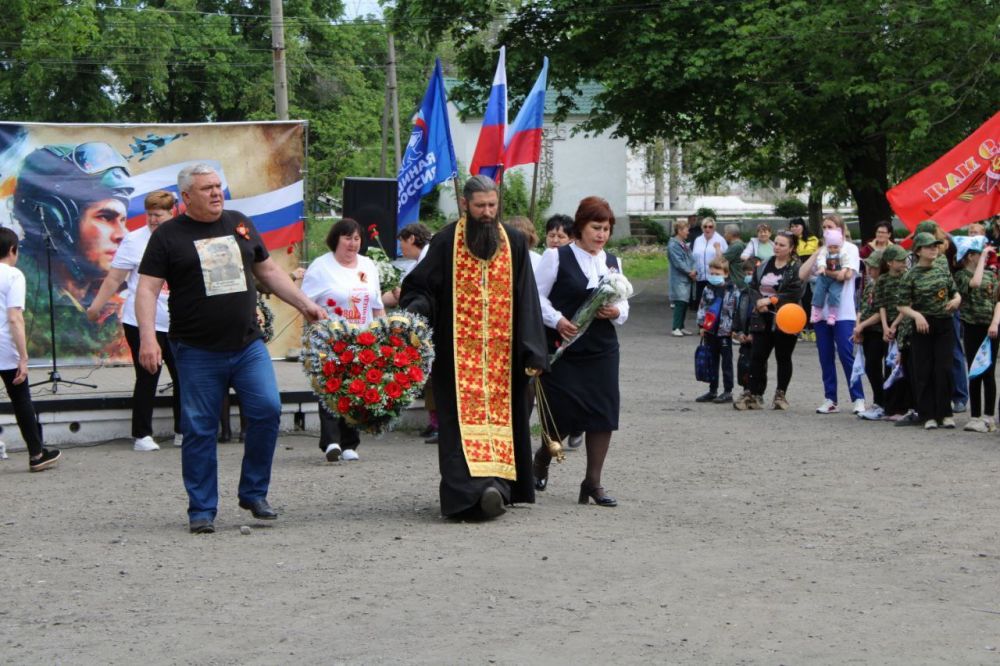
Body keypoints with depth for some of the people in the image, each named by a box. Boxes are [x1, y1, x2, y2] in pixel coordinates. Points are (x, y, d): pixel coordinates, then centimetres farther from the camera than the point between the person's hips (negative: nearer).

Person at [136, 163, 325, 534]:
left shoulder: (240, 225, 13)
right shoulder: (168, 237, 0)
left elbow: (268, 271, 23)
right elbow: (147, 289, -5)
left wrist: (304, 304, 18)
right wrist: (148, 337, -17)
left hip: (248, 346, 3)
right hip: (197, 352, -3)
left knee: (268, 410, -8)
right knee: (199, 430, 1)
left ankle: (254, 493, 10)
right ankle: (202, 510, 11)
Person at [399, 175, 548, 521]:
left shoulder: (514, 243, 7)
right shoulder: (445, 242, 0)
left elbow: (527, 301, 5)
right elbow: (420, 289, 2)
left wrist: (533, 352, -1)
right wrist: (417, 311, -21)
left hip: (501, 354, 3)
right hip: (458, 352, -2)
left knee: (500, 415, 1)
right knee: (465, 418, -11)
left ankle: (497, 485, 6)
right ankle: (478, 488, -18)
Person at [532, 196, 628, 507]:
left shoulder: (613, 262, 14)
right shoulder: (556, 257, -2)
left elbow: (624, 306, 16)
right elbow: (538, 296, -3)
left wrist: (616, 313, -7)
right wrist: (557, 320, -18)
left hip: (602, 350, 5)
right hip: (563, 349, -4)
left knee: (603, 412, -3)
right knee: (563, 413, -4)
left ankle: (593, 482, 7)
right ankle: (542, 457, 29)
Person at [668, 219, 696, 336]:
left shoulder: (685, 245, 15)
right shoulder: (673, 245, -10)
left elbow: (691, 258, 12)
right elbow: (678, 262, -16)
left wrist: (693, 270, -4)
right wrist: (689, 271, -11)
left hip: (687, 278, 8)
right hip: (678, 279, -8)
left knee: (685, 304, 8)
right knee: (680, 303, -11)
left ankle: (681, 327, 15)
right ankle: (675, 328, -9)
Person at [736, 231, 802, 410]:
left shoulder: (796, 269, -8)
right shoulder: (764, 266, 11)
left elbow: (795, 293, -19)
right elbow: (753, 287, 9)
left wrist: (770, 300, -19)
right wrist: (758, 302, -10)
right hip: (763, 319, 5)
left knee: (783, 358, 8)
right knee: (757, 356, 1)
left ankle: (781, 395, 18)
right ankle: (755, 396, 4)